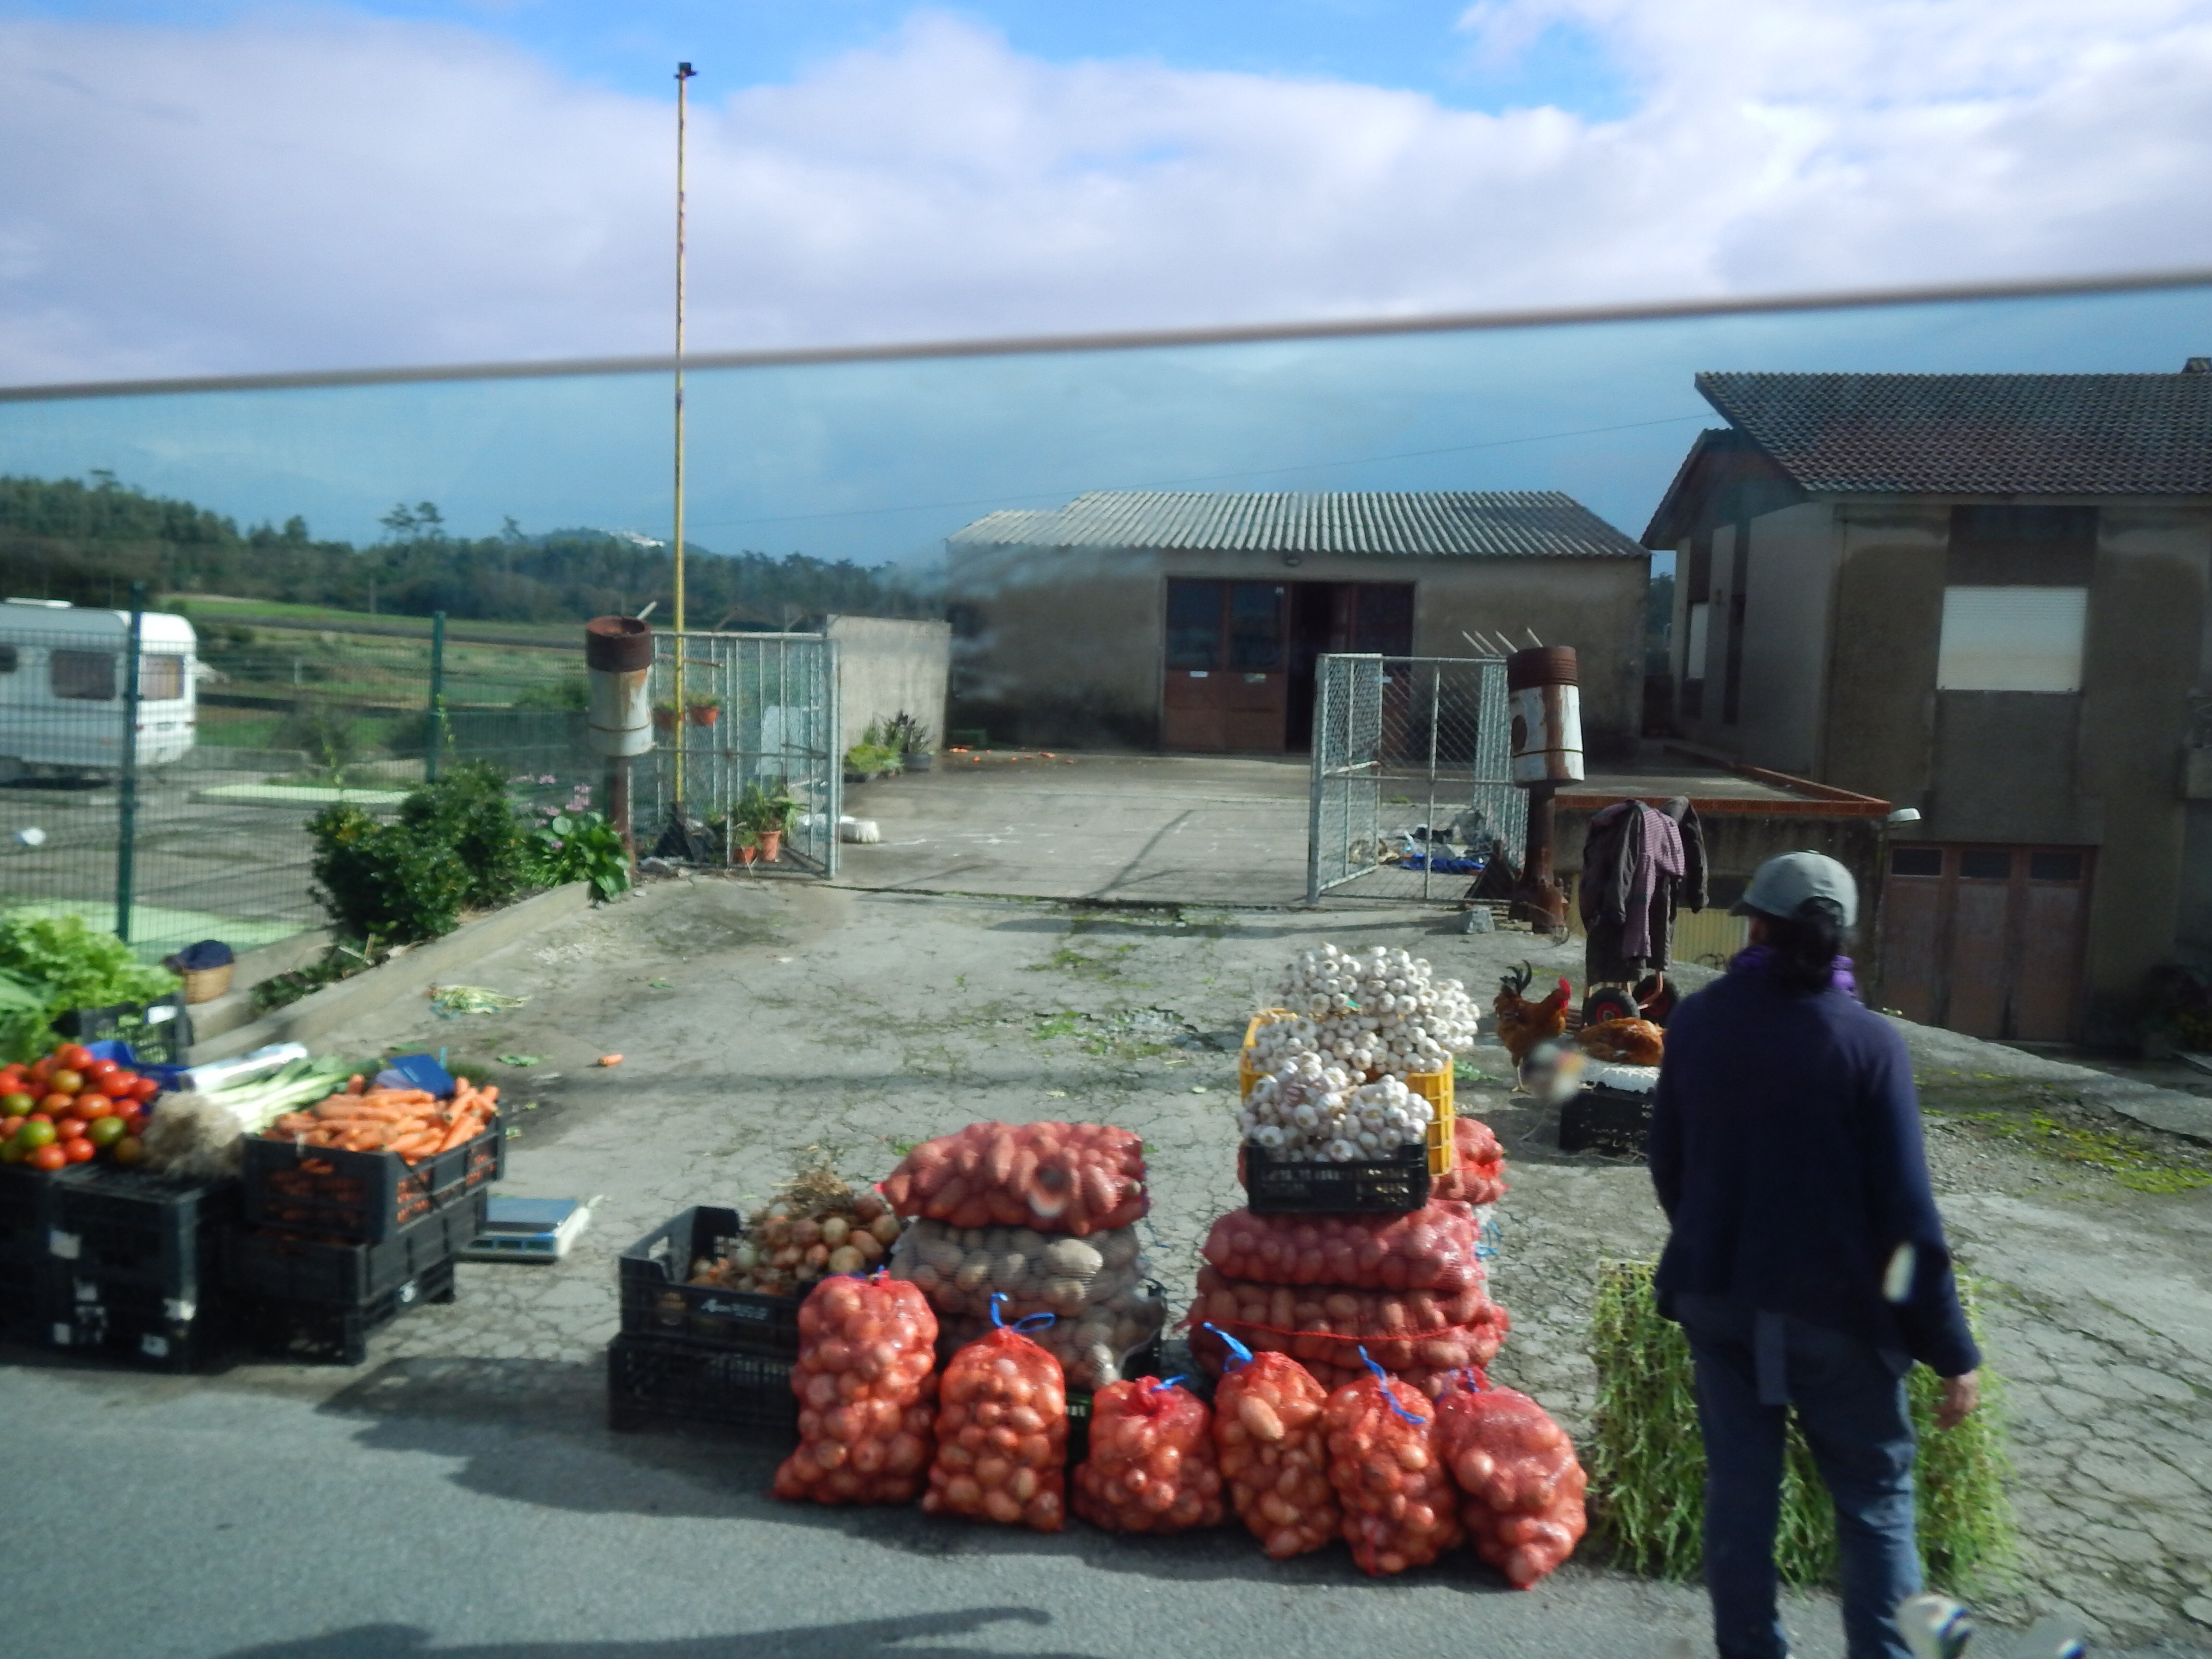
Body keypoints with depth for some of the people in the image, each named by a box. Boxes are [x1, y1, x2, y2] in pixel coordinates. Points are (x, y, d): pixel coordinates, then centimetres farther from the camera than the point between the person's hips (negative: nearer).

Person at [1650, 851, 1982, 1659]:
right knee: (1875, 1498, 12)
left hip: (1716, 1294, 3)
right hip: (1834, 1303, -3)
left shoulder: (1696, 1022, -3)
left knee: (1739, 1488, 14)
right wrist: (1950, 1350, -7)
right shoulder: (1868, 1040, -14)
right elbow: (1905, 1211, -14)